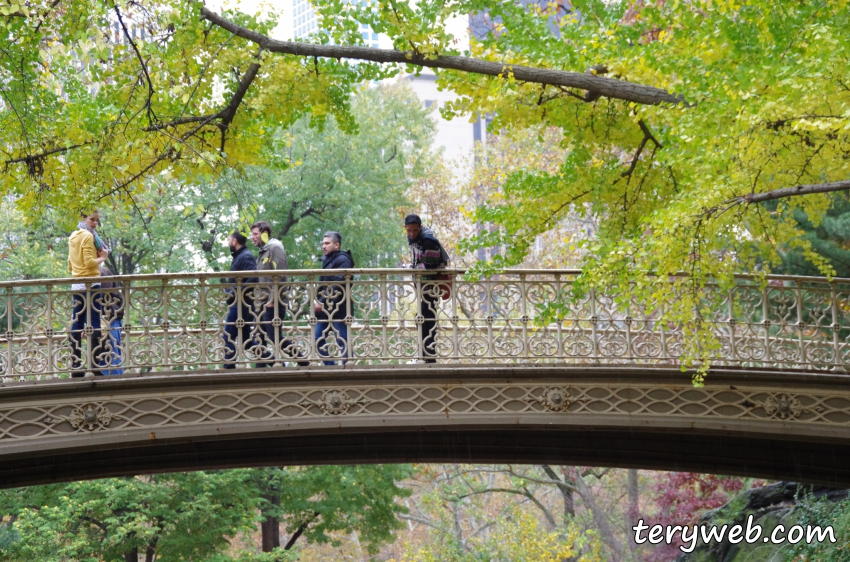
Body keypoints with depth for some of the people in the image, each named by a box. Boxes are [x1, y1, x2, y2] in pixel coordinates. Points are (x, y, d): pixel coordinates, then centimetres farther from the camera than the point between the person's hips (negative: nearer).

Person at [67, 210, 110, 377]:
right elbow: (89, 262, -16)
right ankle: (96, 362, -12)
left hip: (76, 285, 8)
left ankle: (76, 366, 2)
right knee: (94, 323, -8)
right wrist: (102, 257, 0)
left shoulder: (72, 237, 17)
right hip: (90, 284, -8)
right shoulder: (88, 236, -8)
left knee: (76, 325, 3)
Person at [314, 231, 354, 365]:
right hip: (324, 310, 9)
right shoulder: (327, 260, 19)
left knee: (342, 341, -4)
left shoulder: (342, 260, -9)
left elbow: (338, 285, -20)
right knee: (319, 340, 8)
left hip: (338, 309, -9)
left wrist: (322, 302, -20)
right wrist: (318, 302, 10)